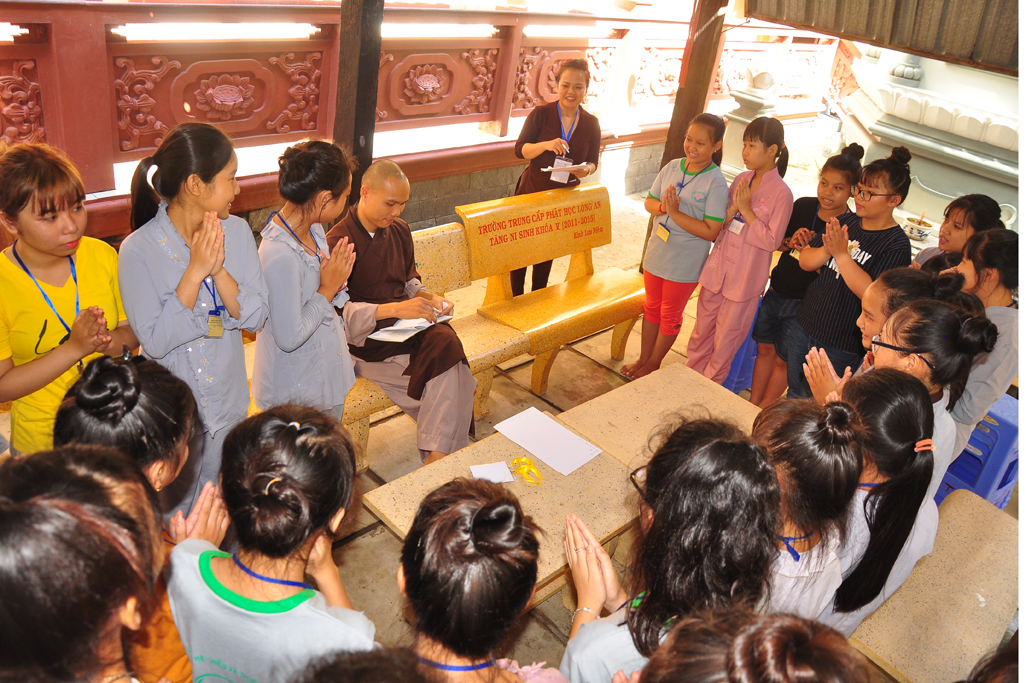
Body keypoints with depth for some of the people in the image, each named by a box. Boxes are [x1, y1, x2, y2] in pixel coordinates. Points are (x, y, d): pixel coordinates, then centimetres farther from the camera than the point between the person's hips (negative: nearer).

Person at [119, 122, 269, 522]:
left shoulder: (237, 232, -6)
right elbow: (155, 341, -21)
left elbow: (256, 317, -9)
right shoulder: (139, 250, -18)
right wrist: (195, 271, -26)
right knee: (176, 515, 16)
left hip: (228, 403, 4)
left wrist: (219, 268, -24)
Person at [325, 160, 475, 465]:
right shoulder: (339, 242, -9)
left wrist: (428, 298, 0)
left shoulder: (400, 230, 13)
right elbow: (338, 312, -17)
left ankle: (437, 456, -22)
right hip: (367, 338, -6)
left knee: (446, 342, -27)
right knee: (447, 354, -26)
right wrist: (395, 309, -29)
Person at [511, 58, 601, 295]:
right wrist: (546, 145, -29)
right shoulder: (541, 114, -11)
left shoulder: (591, 123, -2)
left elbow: (593, 162, 4)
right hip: (532, 192, -3)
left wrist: (585, 170, -20)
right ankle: (515, 299, 20)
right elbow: (519, 150, -11)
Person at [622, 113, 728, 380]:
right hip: (657, 251, 5)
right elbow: (649, 202, 6)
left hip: (686, 263, -5)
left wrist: (675, 212, -26)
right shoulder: (672, 167, -2)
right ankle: (644, 358, 36)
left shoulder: (716, 183, -18)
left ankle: (654, 363, 31)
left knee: (670, 315, 13)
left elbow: (711, 231, -22)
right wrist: (662, 206, -17)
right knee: (652, 307, 19)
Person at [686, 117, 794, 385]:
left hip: (744, 279, -5)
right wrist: (732, 209, -13)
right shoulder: (741, 180, 3)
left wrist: (746, 210, -19)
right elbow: (718, 225, 8)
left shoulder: (781, 194, -15)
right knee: (701, 332, 17)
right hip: (717, 269, 6)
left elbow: (772, 241, -16)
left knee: (725, 341, 9)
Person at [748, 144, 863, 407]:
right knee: (765, 348, 16)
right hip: (776, 292, 5)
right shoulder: (803, 206, -3)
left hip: (804, 304, -5)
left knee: (783, 360, 9)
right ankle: (752, 404, 33)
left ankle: (762, 412, 28)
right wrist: (791, 242, -12)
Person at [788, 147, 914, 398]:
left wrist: (842, 254, -26)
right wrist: (827, 250, -19)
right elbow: (805, 261, 3)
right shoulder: (845, 223, 3)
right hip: (804, 324, 6)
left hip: (839, 346, -6)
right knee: (793, 393, 21)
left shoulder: (897, 244, -15)